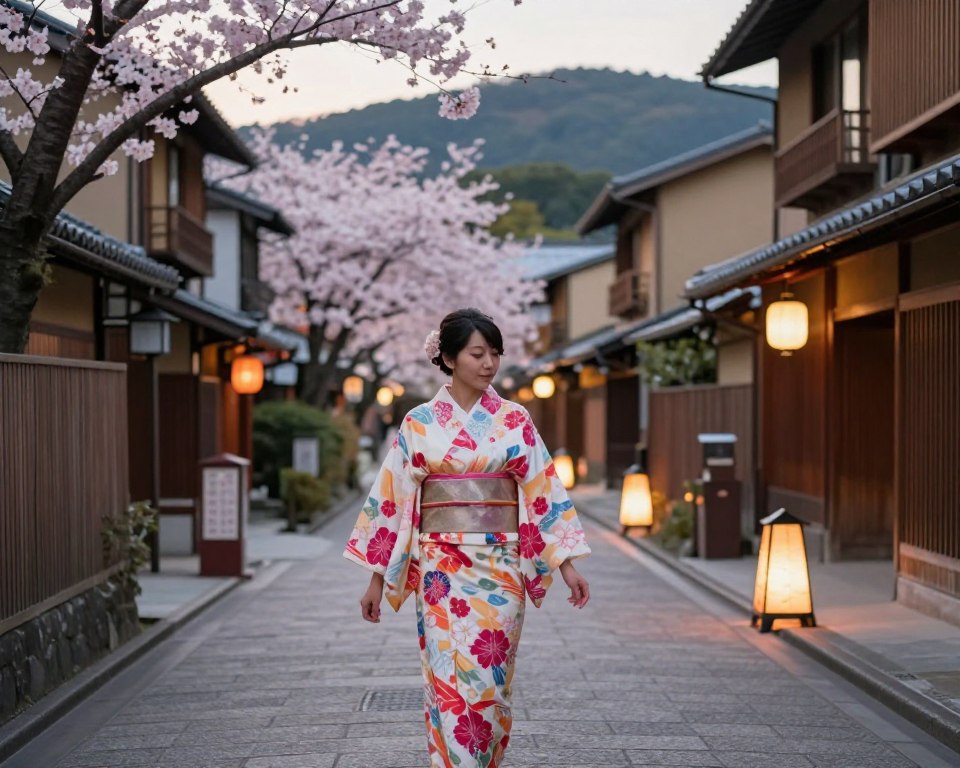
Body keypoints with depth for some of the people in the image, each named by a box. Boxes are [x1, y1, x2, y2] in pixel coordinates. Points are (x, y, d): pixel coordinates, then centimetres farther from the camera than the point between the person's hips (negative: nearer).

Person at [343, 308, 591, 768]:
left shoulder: (514, 421, 4)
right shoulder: (420, 423, 2)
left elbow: (543, 491, 4)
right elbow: (392, 497, 4)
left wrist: (567, 564, -1)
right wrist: (377, 578, 3)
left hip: (500, 565, 1)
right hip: (442, 566, -1)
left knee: (490, 682, 2)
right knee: (450, 683, -4)